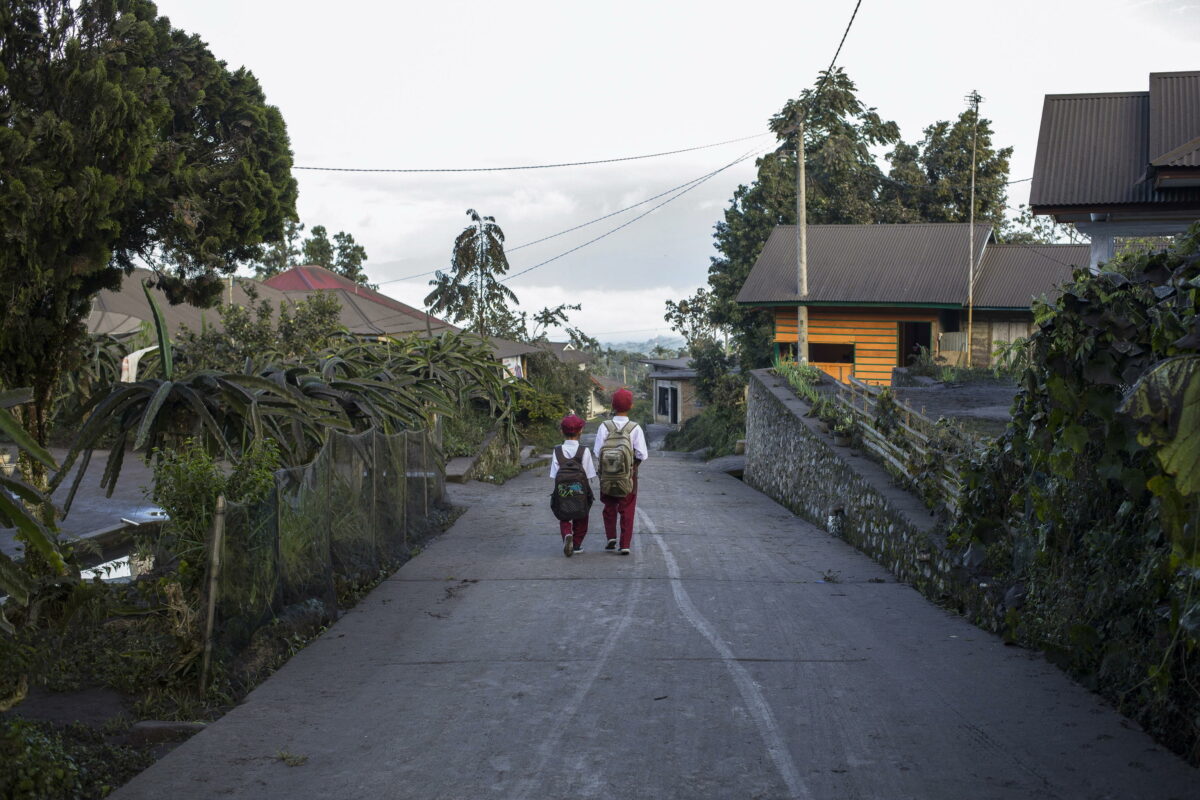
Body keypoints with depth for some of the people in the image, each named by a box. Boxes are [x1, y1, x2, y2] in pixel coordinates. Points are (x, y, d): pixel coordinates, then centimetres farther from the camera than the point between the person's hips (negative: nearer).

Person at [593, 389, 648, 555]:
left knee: (610, 507, 21)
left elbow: (597, 453, -12)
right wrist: (637, 456, 7)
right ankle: (625, 545, 8)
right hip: (628, 477, -1)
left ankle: (611, 537, 12)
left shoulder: (605, 426, -10)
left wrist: (606, 458, 8)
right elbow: (642, 455, -15)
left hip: (607, 475, 1)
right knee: (627, 510, 10)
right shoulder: (635, 428, -13)